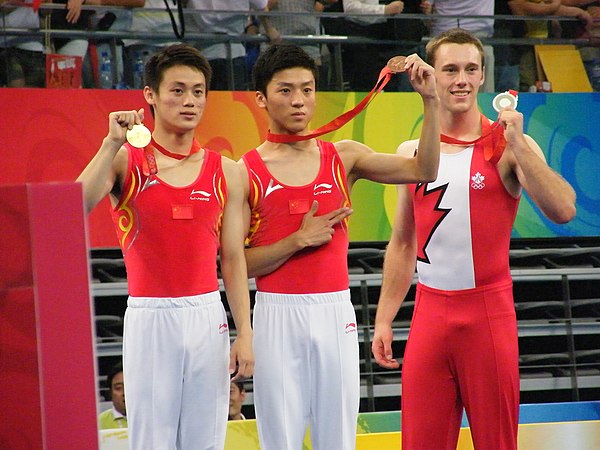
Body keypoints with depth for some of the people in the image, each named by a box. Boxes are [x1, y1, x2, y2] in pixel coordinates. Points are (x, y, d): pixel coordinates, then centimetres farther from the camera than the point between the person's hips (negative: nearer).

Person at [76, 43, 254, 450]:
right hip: (149, 316, -3)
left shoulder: (226, 172, 8)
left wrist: (245, 333, 1)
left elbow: (233, 259, 7)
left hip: (208, 316, 3)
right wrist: (111, 144, -19)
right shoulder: (125, 161, 1)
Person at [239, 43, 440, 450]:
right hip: (277, 313, -2)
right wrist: (299, 240, -12)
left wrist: (430, 100, -13)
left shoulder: (343, 157, 7)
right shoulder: (247, 172, -1)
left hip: (335, 311, 2)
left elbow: (422, 169, -5)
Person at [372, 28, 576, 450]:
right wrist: (384, 319, 13)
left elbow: (563, 210, -18)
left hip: (488, 311, -3)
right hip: (429, 313, 4)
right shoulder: (411, 153, 10)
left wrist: (517, 144, -20)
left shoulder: (508, 145, -3)